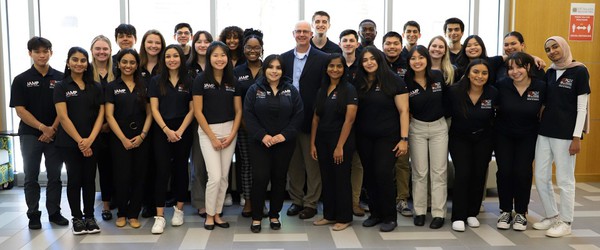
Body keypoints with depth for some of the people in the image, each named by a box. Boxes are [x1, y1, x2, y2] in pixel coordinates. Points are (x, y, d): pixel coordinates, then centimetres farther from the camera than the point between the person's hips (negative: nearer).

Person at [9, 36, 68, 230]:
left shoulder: (60, 79, 4)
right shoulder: (21, 80, 1)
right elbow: (20, 110, -4)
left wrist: (53, 129, -9)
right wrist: (43, 127, -11)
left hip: (55, 134, 1)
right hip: (30, 135, -1)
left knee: (55, 176, 6)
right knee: (31, 177, 6)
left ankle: (54, 212, 17)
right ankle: (33, 215, 15)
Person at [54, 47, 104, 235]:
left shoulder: (95, 87, 8)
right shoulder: (61, 87, -1)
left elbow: (100, 115, 2)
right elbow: (63, 117, -8)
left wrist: (90, 139, -10)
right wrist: (79, 141, -14)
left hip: (91, 142, 2)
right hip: (69, 142, -2)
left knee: (89, 179, 7)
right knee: (74, 179, 4)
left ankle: (89, 216, 18)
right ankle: (77, 218, 14)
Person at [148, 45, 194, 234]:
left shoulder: (189, 82, 4)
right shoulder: (156, 81, 4)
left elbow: (192, 110, 1)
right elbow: (154, 109, -2)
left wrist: (180, 131, -10)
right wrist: (167, 130, -13)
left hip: (183, 132, 1)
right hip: (161, 131, -1)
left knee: (180, 169, 9)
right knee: (162, 171, -5)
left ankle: (179, 209, 22)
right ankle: (160, 216, -4)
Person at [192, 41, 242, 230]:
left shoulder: (233, 81, 5)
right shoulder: (201, 80, -5)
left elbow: (238, 111, 7)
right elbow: (198, 112, -7)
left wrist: (232, 135, -5)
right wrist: (212, 137, -9)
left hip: (229, 131, 4)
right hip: (208, 131, -3)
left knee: (224, 177, 6)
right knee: (215, 177, -8)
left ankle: (217, 214, 20)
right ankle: (209, 215, 11)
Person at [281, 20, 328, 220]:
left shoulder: (322, 59, -2)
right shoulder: (284, 58, 9)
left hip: (311, 119, -3)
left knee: (312, 164, 4)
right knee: (293, 163, 12)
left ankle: (311, 203, 15)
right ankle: (296, 200, 24)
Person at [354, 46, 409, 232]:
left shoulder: (394, 81, -5)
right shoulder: (358, 83, 5)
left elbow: (403, 111, -7)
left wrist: (404, 138, -12)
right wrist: (353, 135, 0)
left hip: (388, 136, -4)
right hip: (364, 138, 4)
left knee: (383, 174, -10)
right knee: (369, 175, 7)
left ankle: (390, 217, 5)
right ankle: (375, 213, 21)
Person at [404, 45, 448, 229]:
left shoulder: (438, 76, -5)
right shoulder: (406, 83, -7)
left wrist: (446, 115, 7)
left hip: (439, 127, 1)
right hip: (417, 128, -1)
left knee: (439, 171, 2)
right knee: (420, 172, 4)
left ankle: (439, 213, 7)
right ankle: (419, 211, 14)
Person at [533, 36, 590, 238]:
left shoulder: (579, 71, -6)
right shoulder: (549, 72, 12)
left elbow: (582, 108, -10)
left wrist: (577, 137, -14)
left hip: (565, 134, -6)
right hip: (544, 131, 6)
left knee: (564, 180, 2)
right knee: (541, 178, 8)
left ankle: (565, 222, 15)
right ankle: (551, 216, 24)